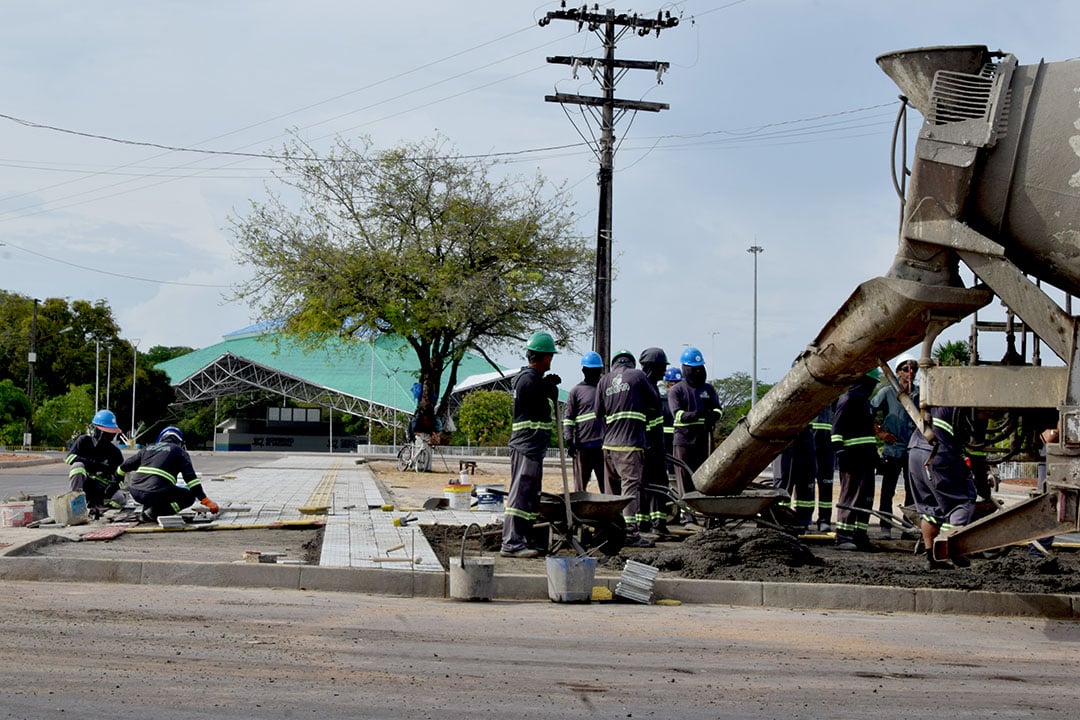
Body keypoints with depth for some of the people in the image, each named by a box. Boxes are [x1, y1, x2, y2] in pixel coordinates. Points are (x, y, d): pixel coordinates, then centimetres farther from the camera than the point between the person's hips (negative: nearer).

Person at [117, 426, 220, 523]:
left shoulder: (148, 448, 25)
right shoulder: (179, 451, 12)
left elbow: (125, 467, 33)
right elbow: (190, 478, 2)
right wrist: (206, 501, 3)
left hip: (135, 493, 6)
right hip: (157, 493, -6)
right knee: (190, 496, 12)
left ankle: (146, 511, 17)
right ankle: (154, 513, -6)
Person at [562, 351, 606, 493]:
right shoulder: (576, 391, 5)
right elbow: (568, 418, 1)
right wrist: (569, 441, -9)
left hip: (603, 445, 3)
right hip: (583, 445, -3)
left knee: (607, 486, 2)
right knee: (580, 488, 3)